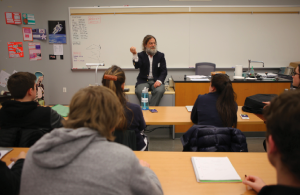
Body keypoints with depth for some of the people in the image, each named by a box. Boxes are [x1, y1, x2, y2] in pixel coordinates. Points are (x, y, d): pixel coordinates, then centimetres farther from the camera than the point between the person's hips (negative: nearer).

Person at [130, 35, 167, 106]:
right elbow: (137, 66, -13)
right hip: (143, 81, -1)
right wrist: (134, 54, -30)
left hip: (156, 81, 1)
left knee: (159, 91, -33)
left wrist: (159, 81, -15)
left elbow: (164, 71, 4)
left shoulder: (160, 55, 10)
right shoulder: (140, 55, 7)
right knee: (140, 91, -33)